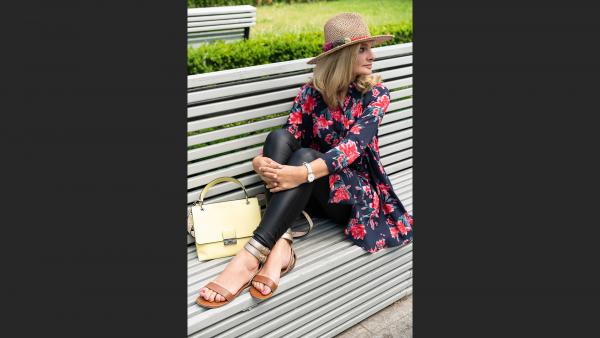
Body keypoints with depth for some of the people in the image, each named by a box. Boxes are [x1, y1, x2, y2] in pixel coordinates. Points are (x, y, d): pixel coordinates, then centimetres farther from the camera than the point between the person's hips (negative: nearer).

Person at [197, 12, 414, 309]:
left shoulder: (375, 93, -5)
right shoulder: (312, 92, 2)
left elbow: (355, 144, -21)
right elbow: (289, 138, -7)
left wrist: (305, 172, -37)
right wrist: (262, 161, -31)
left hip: (354, 192, -3)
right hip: (313, 193, 3)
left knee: (305, 155, -33)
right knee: (279, 136, -25)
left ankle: (251, 256, -45)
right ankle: (281, 243, -39)